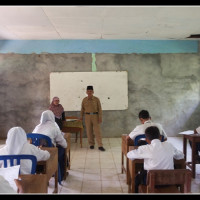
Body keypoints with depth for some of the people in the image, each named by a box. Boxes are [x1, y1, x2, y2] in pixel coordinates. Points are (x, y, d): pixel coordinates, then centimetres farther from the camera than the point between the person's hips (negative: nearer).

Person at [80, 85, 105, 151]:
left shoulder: (96, 99, -3)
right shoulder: (84, 100, 3)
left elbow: (99, 108, -2)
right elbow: (82, 109, 12)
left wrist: (100, 117, -7)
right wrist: (81, 116, 11)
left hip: (95, 116, -2)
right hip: (87, 116, 2)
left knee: (97, 131, -4)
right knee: (89, 131, 6)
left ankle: (100, 146, -2)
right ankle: (91, 144, 19)